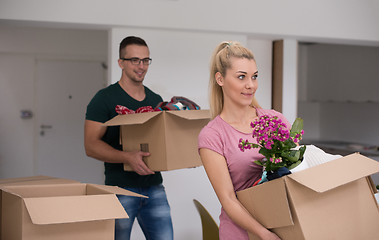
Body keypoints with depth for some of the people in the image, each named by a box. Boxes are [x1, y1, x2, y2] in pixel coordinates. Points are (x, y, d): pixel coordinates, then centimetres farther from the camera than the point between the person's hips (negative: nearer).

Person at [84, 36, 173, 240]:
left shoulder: (156, 100, 14)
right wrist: (128, 157, -27)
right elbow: (91, 146, -12)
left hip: (154, 188, 5)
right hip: (120, 189, -5)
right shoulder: (105, 98, -4)